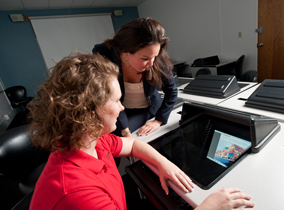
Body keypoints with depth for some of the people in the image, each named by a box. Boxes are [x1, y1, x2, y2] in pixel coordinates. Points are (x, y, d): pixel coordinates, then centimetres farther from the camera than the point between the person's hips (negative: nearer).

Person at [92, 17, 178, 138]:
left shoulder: (158, 61, -26)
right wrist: (126, 133, -25)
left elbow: (171, 92, -8)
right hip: (118, 109, 2)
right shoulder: (102, 55, -27)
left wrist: (158, 121, -8)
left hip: (144, 109, -1)